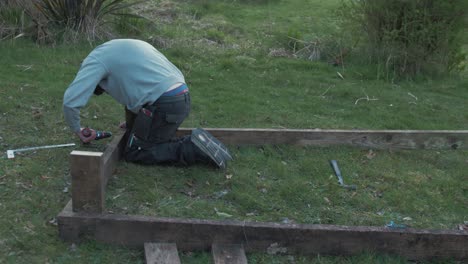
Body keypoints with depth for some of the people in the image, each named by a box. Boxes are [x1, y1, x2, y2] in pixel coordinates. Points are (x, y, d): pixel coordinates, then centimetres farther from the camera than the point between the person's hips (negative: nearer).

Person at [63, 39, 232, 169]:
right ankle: (196, 143, 8)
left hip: (163, 105, -9)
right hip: (181, 98, 9)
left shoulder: (96, 59, 4)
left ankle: (192, 149, -7)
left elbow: (71, 100, -6)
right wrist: (132, 122, 38)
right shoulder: (124, 48, 29)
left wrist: (77, 130, 12)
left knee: (134, 153, 7)